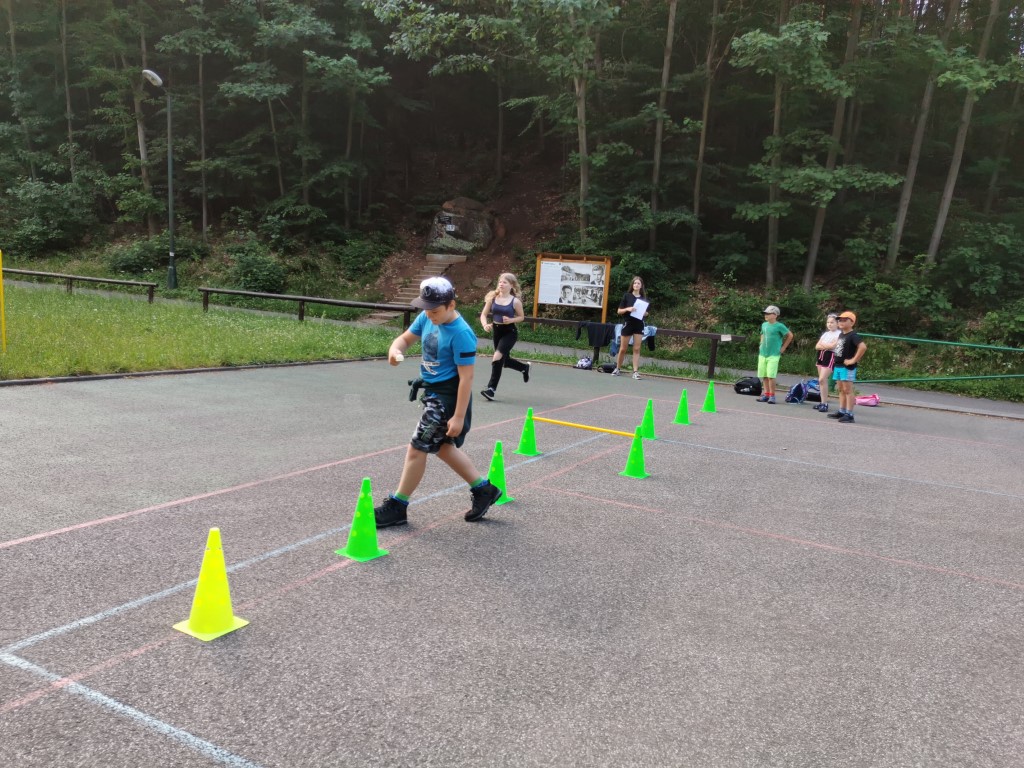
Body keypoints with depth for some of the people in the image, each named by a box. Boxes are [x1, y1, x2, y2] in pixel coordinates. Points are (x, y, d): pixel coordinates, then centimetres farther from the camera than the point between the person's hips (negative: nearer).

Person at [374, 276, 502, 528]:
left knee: (417, 449, -3)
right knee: (443, 448, 19)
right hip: (432, 392, 9)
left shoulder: (461, 333, -23)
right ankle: (484, 489, 32)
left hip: (447, 397, -9)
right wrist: (395, 349, -16)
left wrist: (459, 417, -22)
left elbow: (466, 378, -22)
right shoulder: (426, 318, -1)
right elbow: (406, 338, 9)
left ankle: (396, 507, 12)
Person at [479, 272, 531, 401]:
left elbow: (521, 317, 2)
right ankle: (524, 367, 48)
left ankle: (491, 388, -12)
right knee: (504, 360, 18)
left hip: (510, 332, -5)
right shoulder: (492, 298, -2)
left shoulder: (515, 301, -10)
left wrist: (511, 320, -17)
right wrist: (485, 325, -18)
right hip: (497, 331, 5)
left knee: (498, 357, -19)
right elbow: (483, 314, 2)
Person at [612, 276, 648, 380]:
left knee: (637, 349, -2)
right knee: (622, 349, 5)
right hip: (628, 324, -2)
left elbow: (646, 313, 15)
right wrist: (627, 309, -19)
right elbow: (618, 311, -2)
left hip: (639, 325, 2)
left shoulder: (644, 298, 6)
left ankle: (635, 371, -2)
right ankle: (617, 369, 22)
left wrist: (644, 313, -7)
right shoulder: (627, 296, -2)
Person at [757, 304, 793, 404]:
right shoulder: (764, 325, 10)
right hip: (762, 354, 6)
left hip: (773, 354, -6)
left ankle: (772, 396, -2)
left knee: (771, 376, -10)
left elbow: (790, 335, -1)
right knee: (764, 376, 6)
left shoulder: (779, 326, -8)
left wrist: (783, 347, 0)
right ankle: (766, 394, 15)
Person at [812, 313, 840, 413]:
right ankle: (823, 402, 11)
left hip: (830, 357, -8)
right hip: (821, 356, 8)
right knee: (822, 380, 7)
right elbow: (817, 346, 8)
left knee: (822, 379, -17)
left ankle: (825, 403, -13)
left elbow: (833, 345, -21)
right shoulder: (825, 333, 15)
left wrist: (823, 345, -5)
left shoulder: (839, 334, -7)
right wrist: (827, 346, -10)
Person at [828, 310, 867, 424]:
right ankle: (841, 411, 21)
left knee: (848, 390, -7)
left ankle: (849, 415, -5)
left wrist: (854, 360, -23)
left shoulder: (853, 335, -15)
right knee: (841, 389, 13)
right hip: (838, 366, 9)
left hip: (848, 367, -9)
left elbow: (863, 347, -29)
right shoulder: (841, 334, 12)